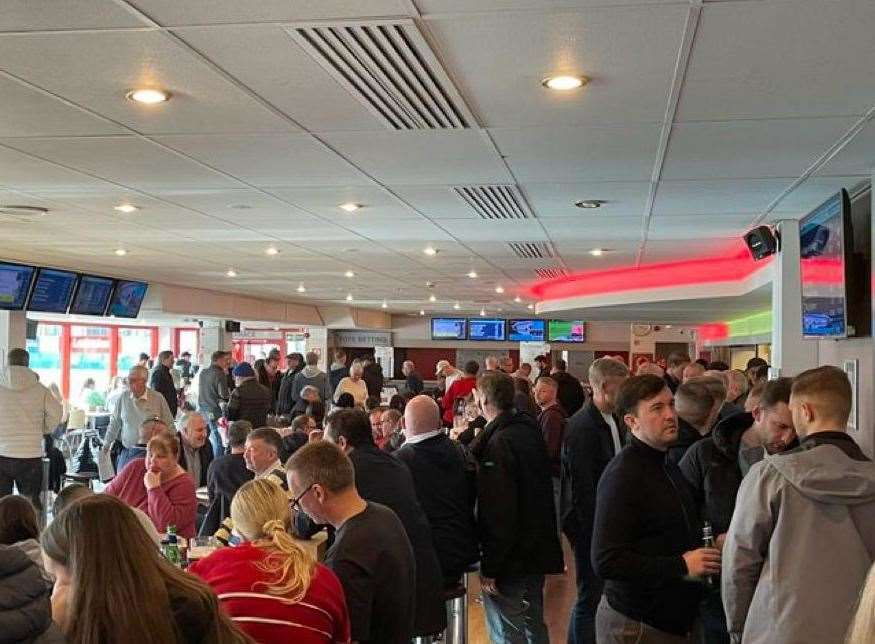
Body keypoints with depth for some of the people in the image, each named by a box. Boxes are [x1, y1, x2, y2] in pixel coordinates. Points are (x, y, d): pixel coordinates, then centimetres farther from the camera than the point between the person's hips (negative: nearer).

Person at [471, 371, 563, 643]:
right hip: (538, 551, 9)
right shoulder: (530, 430, 6)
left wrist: (490, 568, -20)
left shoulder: (498, 442, -21)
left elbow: (497, 513, -24)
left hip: (511, 559, -9)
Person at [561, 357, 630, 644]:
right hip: (591, 524, -8)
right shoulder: (582, 427, -20)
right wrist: (595, 532, -18)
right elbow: (582, 488, -20)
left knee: (606, 594, 15)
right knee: (590, 597, 2)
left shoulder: (616, 420, 6)